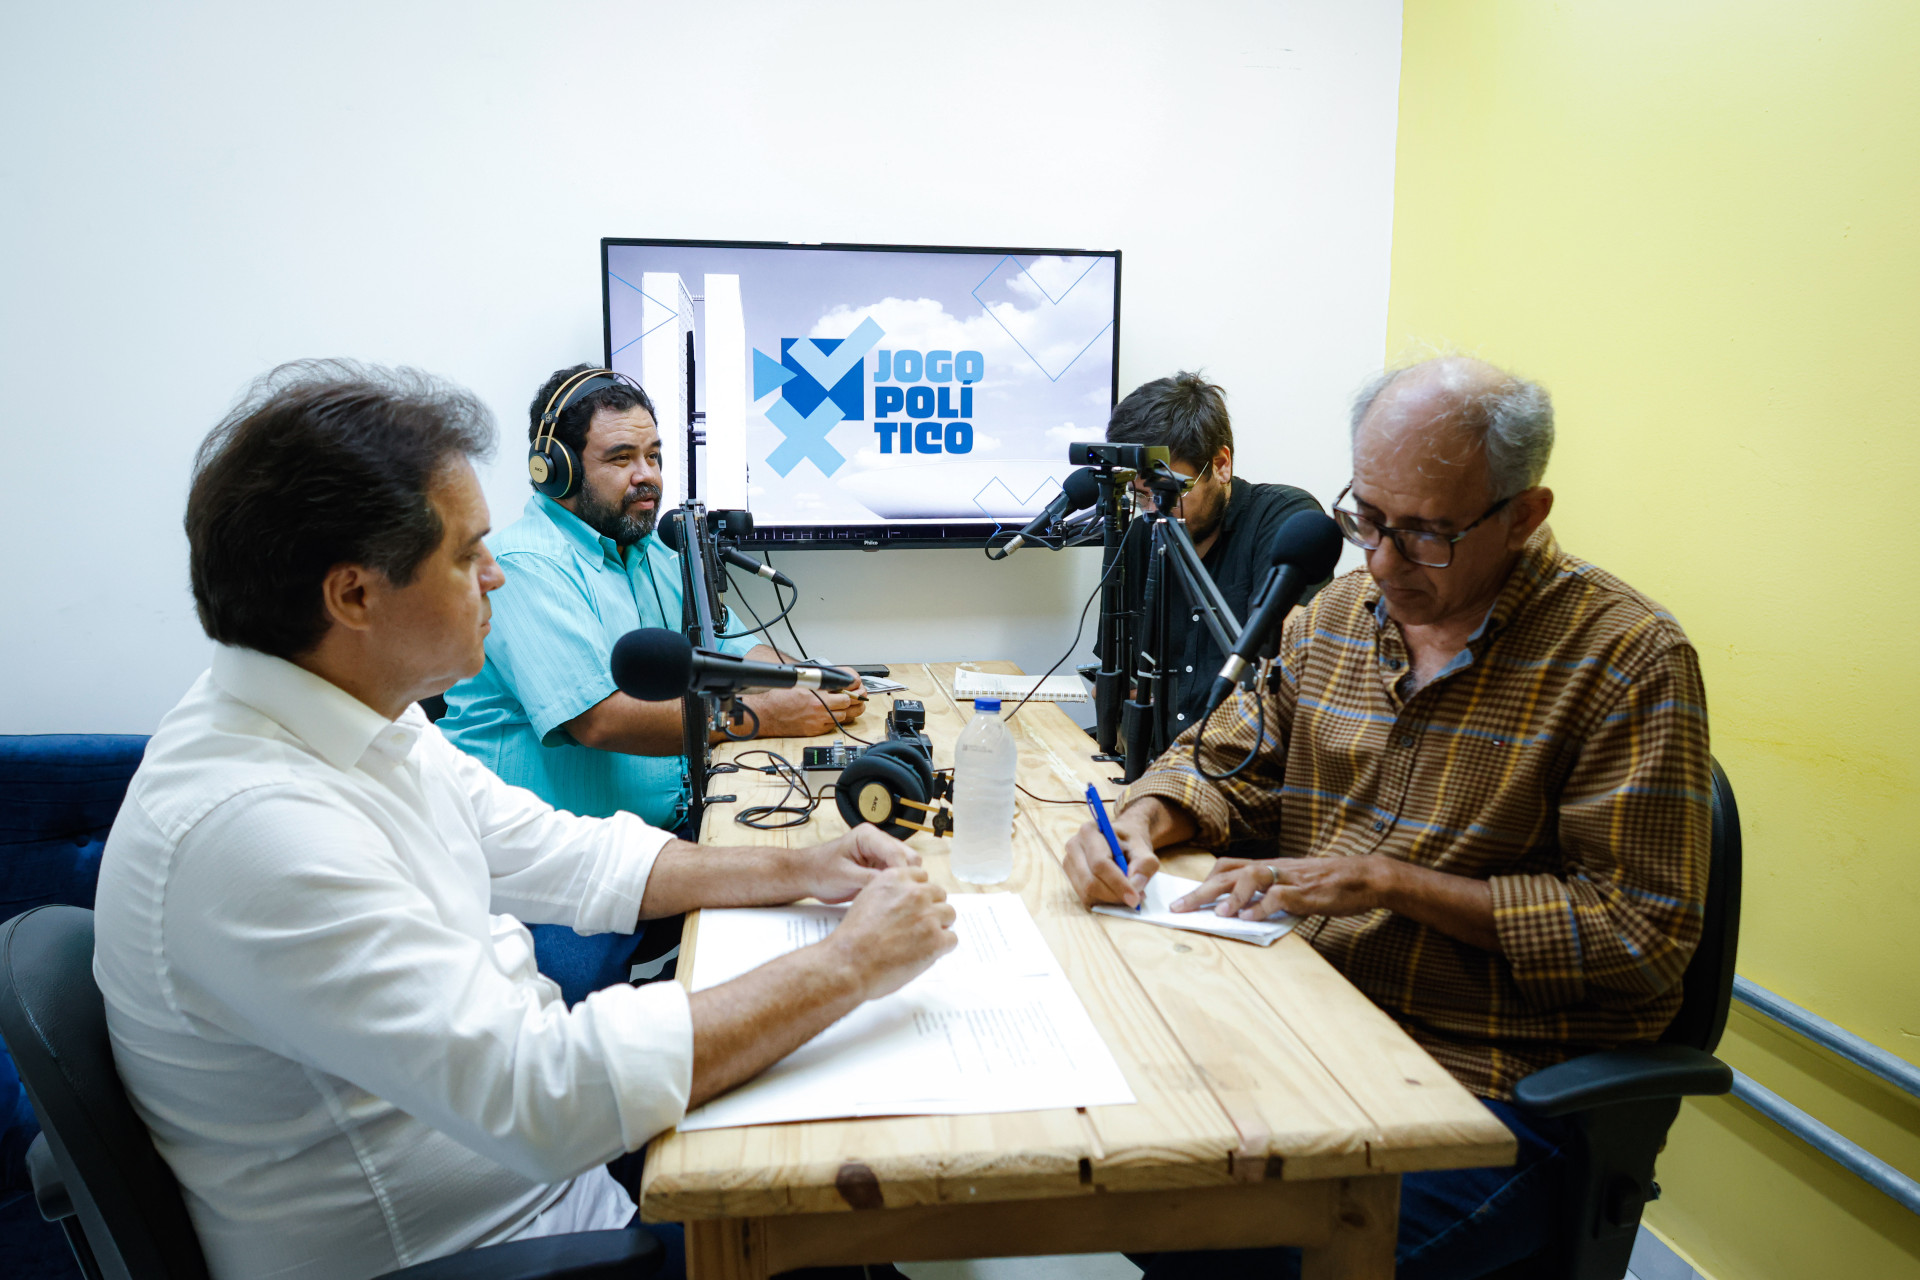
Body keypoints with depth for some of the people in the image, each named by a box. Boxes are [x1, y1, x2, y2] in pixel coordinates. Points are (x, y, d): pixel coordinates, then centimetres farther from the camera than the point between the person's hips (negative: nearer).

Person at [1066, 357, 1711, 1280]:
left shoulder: (1629, 658, -11)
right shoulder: (1341, 613, 7)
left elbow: (1641, 935, -13)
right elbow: (1226, 760, 16)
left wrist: (1388, 881, -18)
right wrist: (1144, 819, -7)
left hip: (1494, 1089, -5)